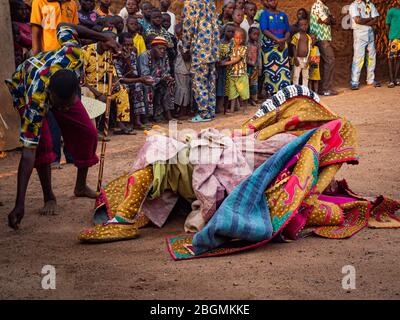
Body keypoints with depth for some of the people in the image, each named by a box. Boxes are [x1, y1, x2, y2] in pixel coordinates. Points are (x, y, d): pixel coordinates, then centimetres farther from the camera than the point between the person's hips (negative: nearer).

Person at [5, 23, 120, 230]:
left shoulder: (72, 54, -43)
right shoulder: (36, 101, -47)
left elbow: (63, 26, -20)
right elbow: (28, 152, -46)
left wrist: (104, 38, -14)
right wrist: (20, 205, -49)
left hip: (62, 85, 4)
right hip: (23, 87, -4)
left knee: (87, 133, 1)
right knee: (42, 141, -25)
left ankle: (81, 186, 23)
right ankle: (49, 198, -8)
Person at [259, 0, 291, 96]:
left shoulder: (283, 15, 15)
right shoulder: (264, 14, 3)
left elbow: (288, 31, 11)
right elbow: (264, 30, -10)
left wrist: (284, 40, -10)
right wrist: (277, 39, -17)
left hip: (282, 45, 3)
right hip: (269, 45, -3)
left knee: (284, 69, -4)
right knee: (270, 70, -6)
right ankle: (271, 94, -3)